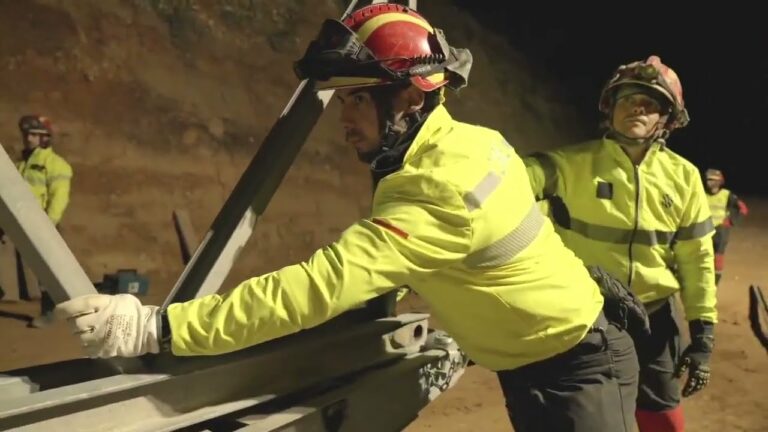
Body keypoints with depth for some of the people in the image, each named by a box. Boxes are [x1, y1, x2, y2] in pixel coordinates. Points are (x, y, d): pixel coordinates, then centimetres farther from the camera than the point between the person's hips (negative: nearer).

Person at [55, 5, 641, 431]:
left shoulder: (443, 186, -33)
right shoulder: (461, 145, -3)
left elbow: (325, 283, -42)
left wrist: (155, 327, -45)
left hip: (579, 367, -9)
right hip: (529, 364, 9)